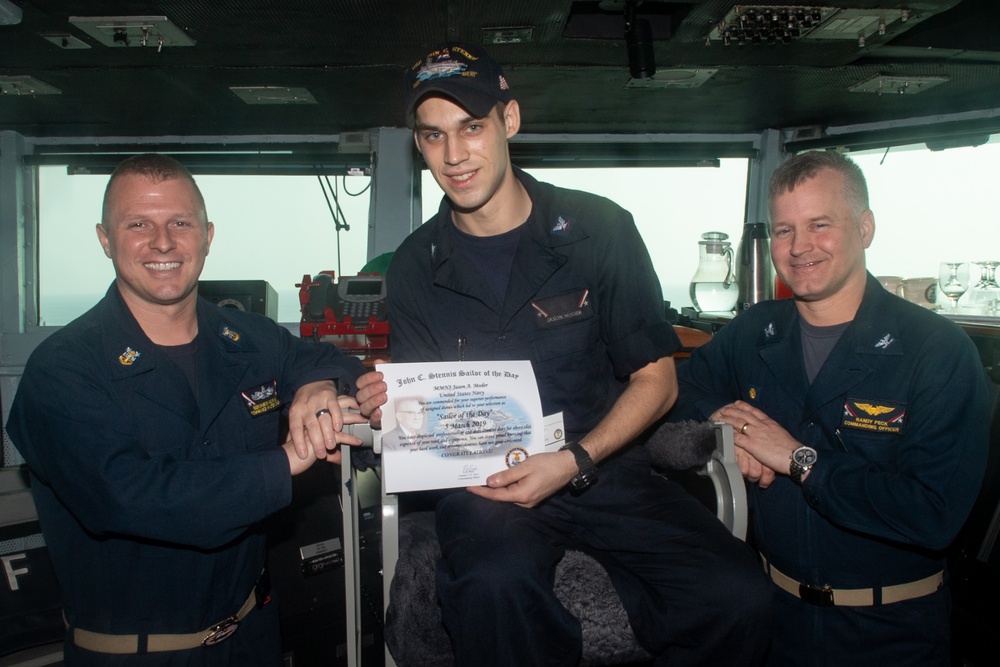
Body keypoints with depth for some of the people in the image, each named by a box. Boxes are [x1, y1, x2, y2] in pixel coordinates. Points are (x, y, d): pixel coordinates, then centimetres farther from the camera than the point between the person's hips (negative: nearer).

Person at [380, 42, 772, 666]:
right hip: (486, 482, 0)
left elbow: (656, 379, 0)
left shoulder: (599, 228, -3)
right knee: (493, 588, -34)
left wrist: (574, 463, -16)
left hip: (605, 465, 1)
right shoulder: (415, 268, 3)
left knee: (737, 596, -22)